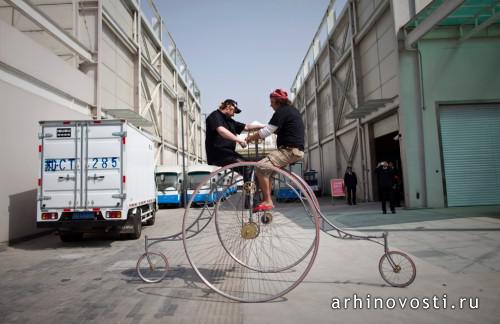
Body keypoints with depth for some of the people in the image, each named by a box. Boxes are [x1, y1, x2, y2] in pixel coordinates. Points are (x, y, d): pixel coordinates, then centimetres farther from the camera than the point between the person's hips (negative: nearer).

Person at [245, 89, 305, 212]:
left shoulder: (281, 111, -10)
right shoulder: (292, 110, 20)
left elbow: (266, 132, -14)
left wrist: (250, 138, 1)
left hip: (289, 150, -10)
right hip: (296, 149, 10)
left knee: (261, 167, -18)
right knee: (266, 168, 16)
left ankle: (267, 202, -16)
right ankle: (267, 199, 15)